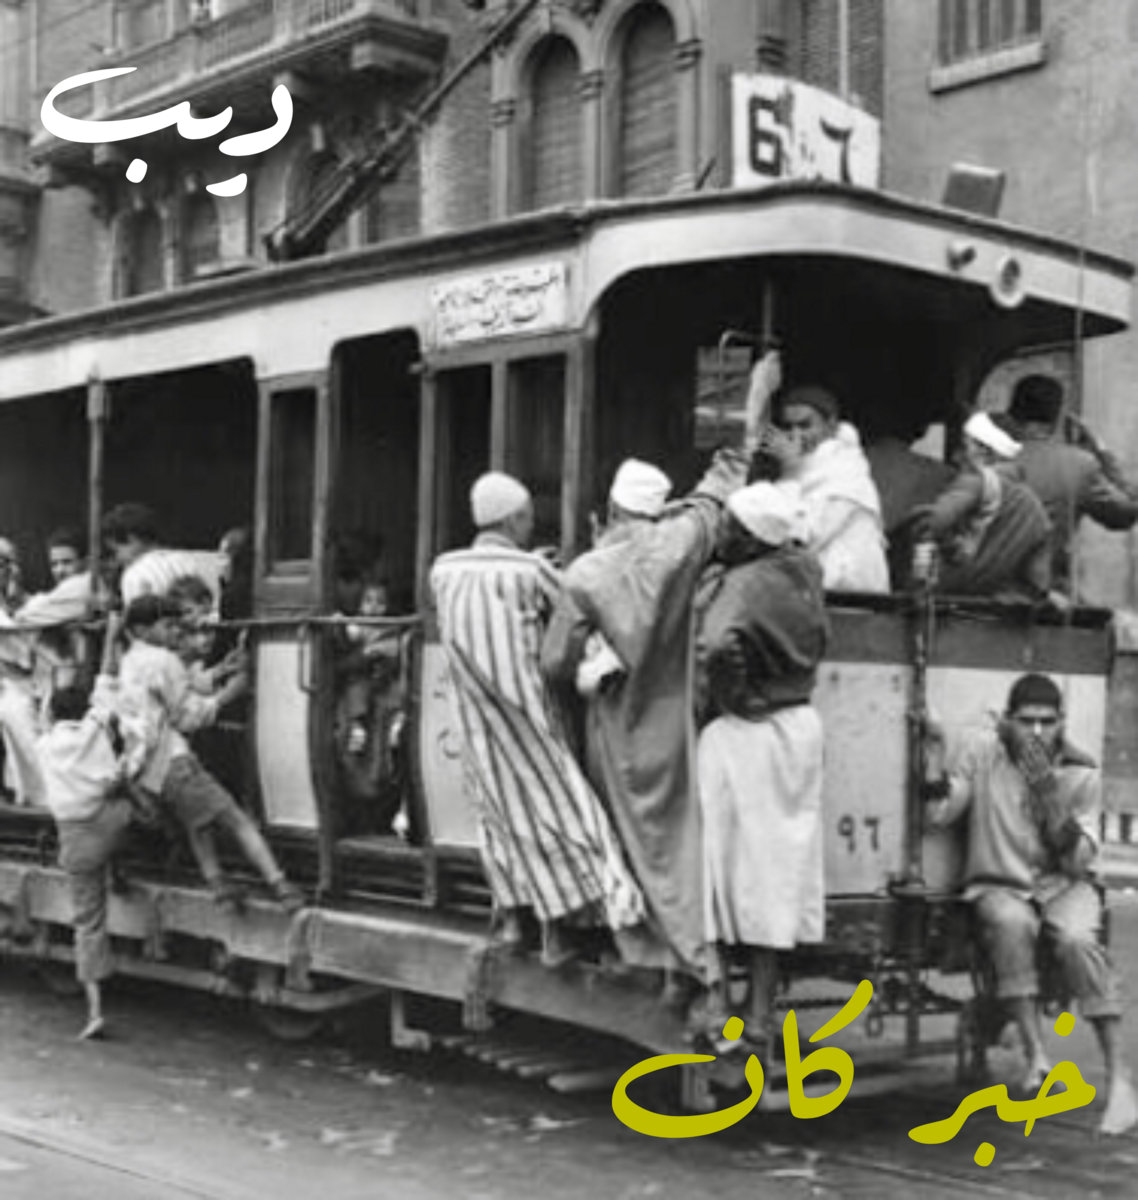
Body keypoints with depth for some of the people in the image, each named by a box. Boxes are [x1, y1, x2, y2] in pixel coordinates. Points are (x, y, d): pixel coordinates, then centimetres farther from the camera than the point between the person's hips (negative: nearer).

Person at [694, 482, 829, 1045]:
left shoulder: (743, 587, -20)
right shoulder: (803, 568, 1)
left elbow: (720, 647, -37)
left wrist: (725, 697, -18)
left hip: (741, 737, -7)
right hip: (797, 726, 7)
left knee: (722, 863, 2)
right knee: (775, 866, 11)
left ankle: (715, 1007, 5)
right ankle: (761, 1009, 17)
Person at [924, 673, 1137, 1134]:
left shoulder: (1081, 776, -3)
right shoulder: (985, 753, 0)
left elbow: (1078, 860, -10)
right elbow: (939, 815, -4)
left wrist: (1048, 795, -22)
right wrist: (935, 752, -13)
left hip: (1064, 886, 0)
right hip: (1000, 887, 0)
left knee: (1077, 940, -33)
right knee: (1012, 923, -36)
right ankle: (1036, 1054, -34)